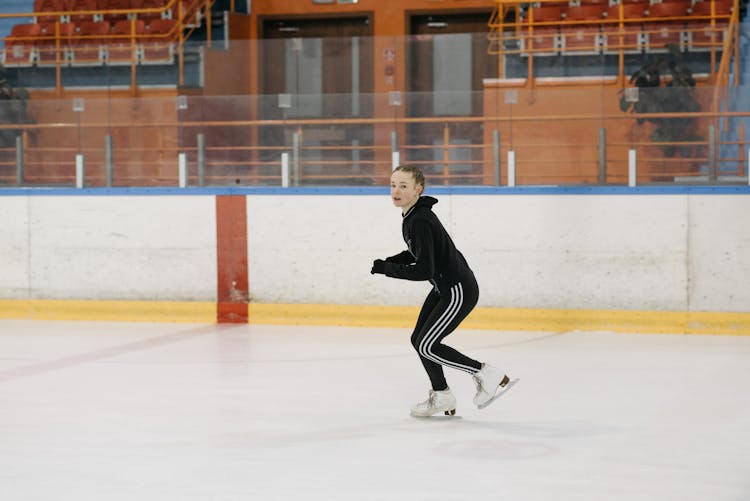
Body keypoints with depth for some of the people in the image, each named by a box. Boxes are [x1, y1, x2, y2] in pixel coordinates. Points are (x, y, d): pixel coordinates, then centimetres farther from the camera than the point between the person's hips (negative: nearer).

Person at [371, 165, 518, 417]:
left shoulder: (420, 221, -25)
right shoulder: (412, 215, 5)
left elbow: (423, 271, -28)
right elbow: (418, 253, 20)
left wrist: (387, 269, -18)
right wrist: (388, 262, 4)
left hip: (459, 291, -10)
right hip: (444, 287, 10)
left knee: (426, 346, -8)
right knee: (419, 340, 13)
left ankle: (489, 375, 1)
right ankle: (441, 396, 28)